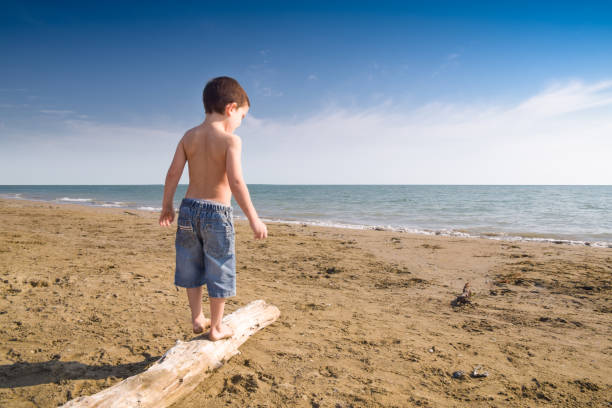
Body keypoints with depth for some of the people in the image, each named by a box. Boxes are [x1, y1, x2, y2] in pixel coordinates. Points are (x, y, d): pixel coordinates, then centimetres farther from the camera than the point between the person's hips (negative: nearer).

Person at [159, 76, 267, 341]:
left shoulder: (189, 136, 3)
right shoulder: (230, 140, -13)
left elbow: (173, 173, 1)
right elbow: (236, 181, -23)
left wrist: (166, 206, 13)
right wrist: (254, 219, -19)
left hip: (189, 209, 6)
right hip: (217, 212, -5)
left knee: (192, 268, 19)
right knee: (219, 271, 10)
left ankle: (197, 319, 34)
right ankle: (216, 327, 23)